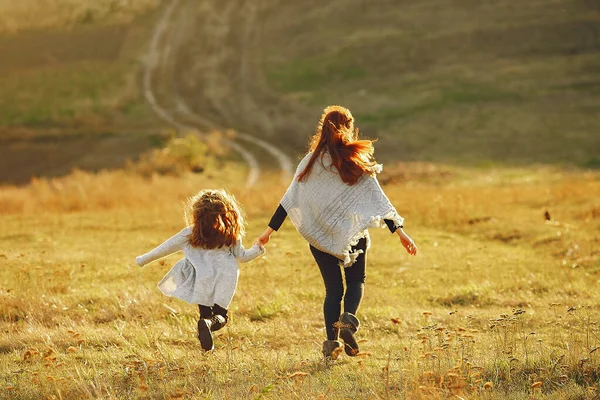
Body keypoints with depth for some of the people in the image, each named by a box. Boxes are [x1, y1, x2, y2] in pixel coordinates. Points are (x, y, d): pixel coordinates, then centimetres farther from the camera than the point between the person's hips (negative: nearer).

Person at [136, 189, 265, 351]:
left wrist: (144, 259, 16)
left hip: (201, 282, 1)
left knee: (205, 313, 17)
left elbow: (168, 246, 8)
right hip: (224, 283, -1)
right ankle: (209, 324, -28)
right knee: (220, 316, 4)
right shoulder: (231, 235, 3)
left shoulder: (191, 233, 3)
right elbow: (242, 256, 12)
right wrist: (257, 249, 28)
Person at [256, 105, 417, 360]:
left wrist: (269, 231, 4)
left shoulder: (311, 162, -1)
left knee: (333, 289, 13)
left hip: (319, 235, 1)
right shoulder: (358, 163, -5)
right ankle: (348, 319, -11)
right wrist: (400, 232, -5)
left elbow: (290, 198, -1)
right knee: (356, 281, 18)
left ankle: (332, 342, 3)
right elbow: (378, 199, -7)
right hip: (353, 234, -1)